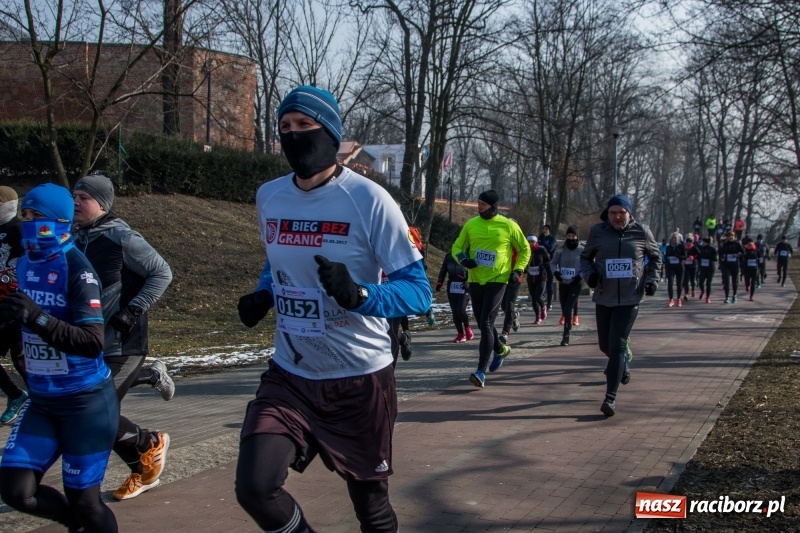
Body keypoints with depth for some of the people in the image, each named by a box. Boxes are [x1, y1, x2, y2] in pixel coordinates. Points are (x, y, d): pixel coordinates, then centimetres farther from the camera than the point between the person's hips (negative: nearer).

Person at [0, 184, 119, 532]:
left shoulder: (76, 268, -18)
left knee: (83, 500, 3)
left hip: (87, 402, -6)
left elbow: (92, 342, -27)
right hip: (42, 402, 7)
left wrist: (38, 317, -35)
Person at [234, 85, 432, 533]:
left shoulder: (369, 200, -15)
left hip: (360, 379, -4)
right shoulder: (269, 197, 2)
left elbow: (419, 292, -17)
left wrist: (359, 295, -35)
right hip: (290, 377, 4)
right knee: (254, 488, -15)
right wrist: (263, 295, 1)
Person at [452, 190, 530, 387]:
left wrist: (517, 270, -4)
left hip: (497, 281, -5)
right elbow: (457, 247, 11)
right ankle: (501, 350, 44)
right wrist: (463, 259, -10)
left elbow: (524, 249, 8)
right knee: (482, 324, 15)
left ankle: (481, 371, -15)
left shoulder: (508, 226, -5)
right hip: (475, 281, 5)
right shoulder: (471, 224, 3)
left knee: (486, 324, -16)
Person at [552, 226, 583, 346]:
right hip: (563, 283, 4)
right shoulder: (561, 250, 3)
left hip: (576, 284, -4)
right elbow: (553, 263, 12)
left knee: (568, 309, -15)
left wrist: (581, 276, -14)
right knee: (565, 310, 10)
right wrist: (555, 272, -8)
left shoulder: (582, 250, -5)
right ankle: (566, 333, 29)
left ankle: (566, 336, -13)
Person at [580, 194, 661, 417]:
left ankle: (611, 397, -7)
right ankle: (622, 364, 50)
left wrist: (652, 280, -2)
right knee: (605, 345, 14)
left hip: (630, 299, -3)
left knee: (617, 345, -12)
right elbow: (585, 257, 12)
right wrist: (589, 274, -8)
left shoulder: (641, 232, -3)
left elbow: (655, 257, 12)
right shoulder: (597, 232, -1)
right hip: (604, 298, 3)